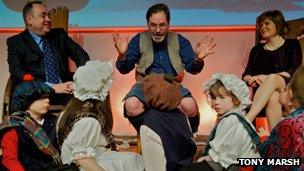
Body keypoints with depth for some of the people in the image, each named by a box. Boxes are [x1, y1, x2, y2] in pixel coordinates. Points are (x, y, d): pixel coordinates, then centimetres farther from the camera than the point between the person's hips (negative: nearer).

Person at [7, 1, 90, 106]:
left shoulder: (59, 35, 19)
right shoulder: (15, 42, 6)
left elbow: (80, 54, 11)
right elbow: (18, 74, -8)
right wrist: (52, 87, -21)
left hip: (64, 91, 5)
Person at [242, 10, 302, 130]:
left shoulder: (292, 45, 15)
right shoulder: (256, 50, 25)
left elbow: (295, 71, -1)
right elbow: (246, 74, 16)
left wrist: (267, 78, -15)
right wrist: (252, 79, -11)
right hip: (261, 92, 2)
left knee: (273, 78, -37)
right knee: (273, 97, -36)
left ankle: (246, 120, -55)